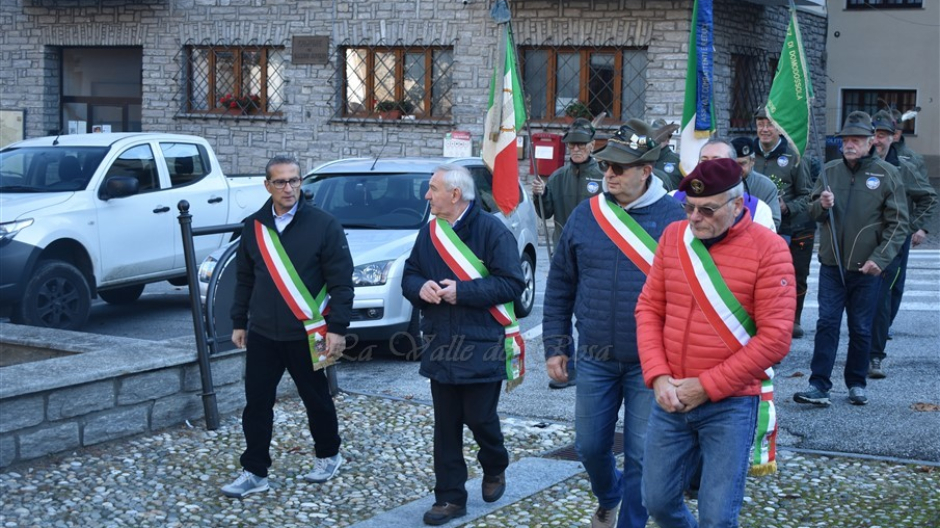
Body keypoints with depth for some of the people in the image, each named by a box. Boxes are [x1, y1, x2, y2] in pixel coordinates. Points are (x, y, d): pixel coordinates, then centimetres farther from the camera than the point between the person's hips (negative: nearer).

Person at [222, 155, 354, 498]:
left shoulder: (323, 225, -8)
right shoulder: (254, 226, 6)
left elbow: (341, 281, -9)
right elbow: (244, 279, 15)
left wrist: (337, 328, -13)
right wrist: (239, 322, 13)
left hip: (306, 335, -4)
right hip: (262, 334, 4)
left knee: (316, 399, 11)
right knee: (256, 404, 4)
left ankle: (328, 455, 32)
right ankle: (254, 473, 12)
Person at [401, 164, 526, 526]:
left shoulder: (492, 230, -11)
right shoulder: (429, 233, 9)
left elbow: (512, 283, -16)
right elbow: (409, 276, 14)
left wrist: (462, 291, -20)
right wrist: (421, 287, -10)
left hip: (482, 347, -5)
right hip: (440, 347, 5)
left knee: (480, 418, 2)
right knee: (446, 426, 7)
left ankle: (495, 469, 33)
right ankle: (450, 498, 15)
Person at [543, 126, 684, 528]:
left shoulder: (675, 218, -8)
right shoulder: (585, 216, 2)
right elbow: (560, 287, 8)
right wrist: (555, 346, 5)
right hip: (594, 359, 3)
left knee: (641, 456, 3)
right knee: (590, 446, 13)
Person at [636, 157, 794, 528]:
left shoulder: (768, 249, -11)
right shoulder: (673, 237, 3)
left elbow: (775, 338, -14)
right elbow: (649, 308, 7)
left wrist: (706, 386, -14)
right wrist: (658, 376, -7)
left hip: (730, 404, -4)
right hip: (671, 398, 4)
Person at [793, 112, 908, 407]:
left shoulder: (886, 173, -3)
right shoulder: (830, 171, 6)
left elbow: (898, 223, -3)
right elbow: (812, 212, 13)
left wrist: (880, 258, -12)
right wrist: (821, 205, -10)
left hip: (866, 267, -2)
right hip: (831, 264, 2)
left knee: (861, 328, 8)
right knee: (827, 324, -2)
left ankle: (856, 384, 21)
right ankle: (819, 386, -3)